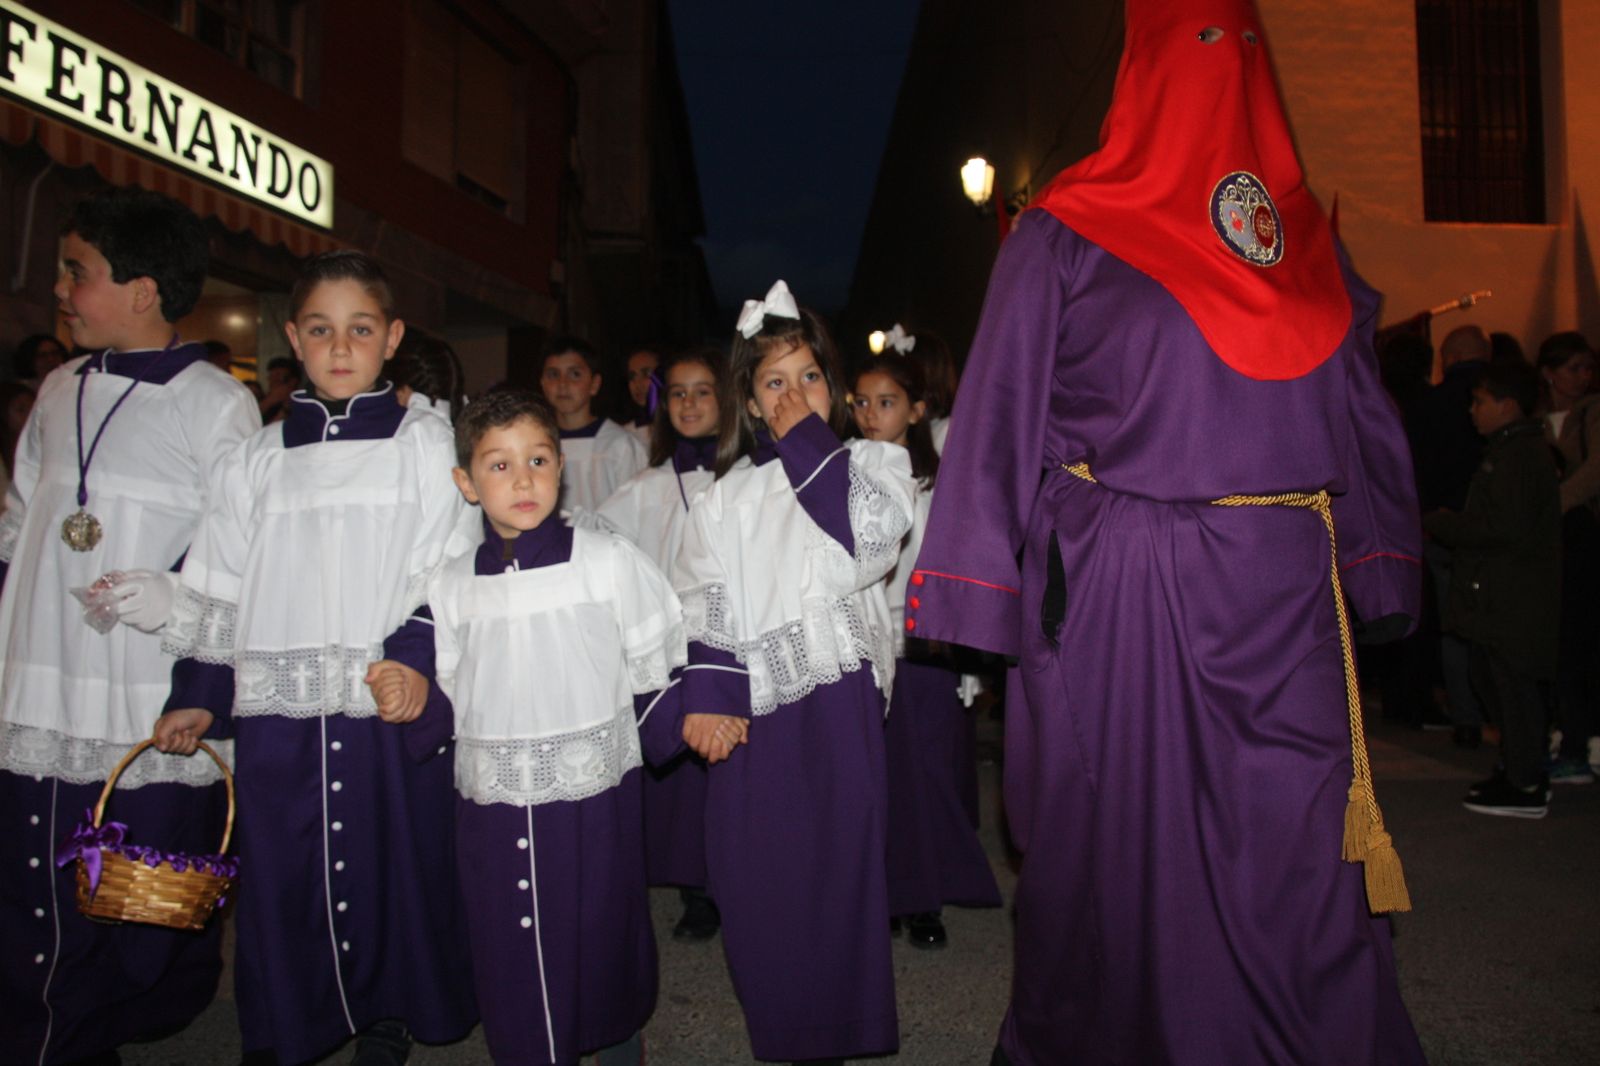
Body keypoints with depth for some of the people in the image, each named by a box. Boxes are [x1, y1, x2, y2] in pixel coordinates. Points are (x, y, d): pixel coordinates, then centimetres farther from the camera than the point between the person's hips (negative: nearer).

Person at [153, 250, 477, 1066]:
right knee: (281, 877, 7)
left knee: (396, 868, 5)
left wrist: (416, 660, -16)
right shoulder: (257, 459, 11)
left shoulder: (425, 443, 3)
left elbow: (445, 571, -3)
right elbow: (217, 588, 14)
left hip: (394, 705, -2)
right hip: (278, 710, 3)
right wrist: (197, 695, 10)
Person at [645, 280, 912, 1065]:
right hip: (752, 716, 2)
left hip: (839, 705, -2)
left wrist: (810, 442, -8)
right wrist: (702, 698, -7)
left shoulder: (870, 464, 7)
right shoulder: (728, 497, 12)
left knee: (839, 867, 2)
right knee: (753, 876, 5)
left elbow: (863, 545, -14)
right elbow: (699, 608, 6)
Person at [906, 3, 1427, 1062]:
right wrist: (986, 597, -8)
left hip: (1287, 596, 4)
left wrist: (1370, 567, 11)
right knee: (1133, 838, 7)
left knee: (1298, 851, 7)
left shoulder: (1305, 236, 16)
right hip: (1127, 598, -4)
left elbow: (1359, 417, 16)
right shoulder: (1066, 236, 1)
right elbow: (1002, 416, -3)